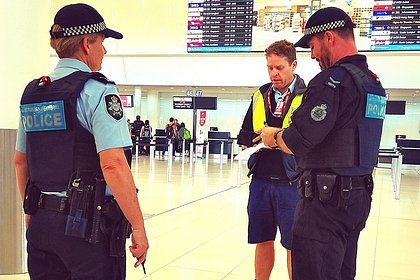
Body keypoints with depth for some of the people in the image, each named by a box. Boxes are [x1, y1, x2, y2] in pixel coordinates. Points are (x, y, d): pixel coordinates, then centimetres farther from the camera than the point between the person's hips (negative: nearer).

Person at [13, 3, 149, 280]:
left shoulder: (32, 93, 9)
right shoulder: (97, 90, -13)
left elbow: (19, 161, 16)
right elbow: (113, 165, -22)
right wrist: (138, 226, -16)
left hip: (41, 223, 7)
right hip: (88, 225, -7)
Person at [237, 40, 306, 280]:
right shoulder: (261, 95, 10)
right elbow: (245, 133, 16)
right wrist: (249, 144, -5)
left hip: (290, 182, -4)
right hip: (261, 179, 4)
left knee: (294, 245, 6)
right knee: (263, 241, 16)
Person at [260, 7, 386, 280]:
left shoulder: (333, 79, -16)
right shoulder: (374, 83, 14)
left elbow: (296, 142, -22)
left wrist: (274, 137, 0)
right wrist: (284, 134, 15)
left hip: (328, 198, -10)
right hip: (360, 195, 10)